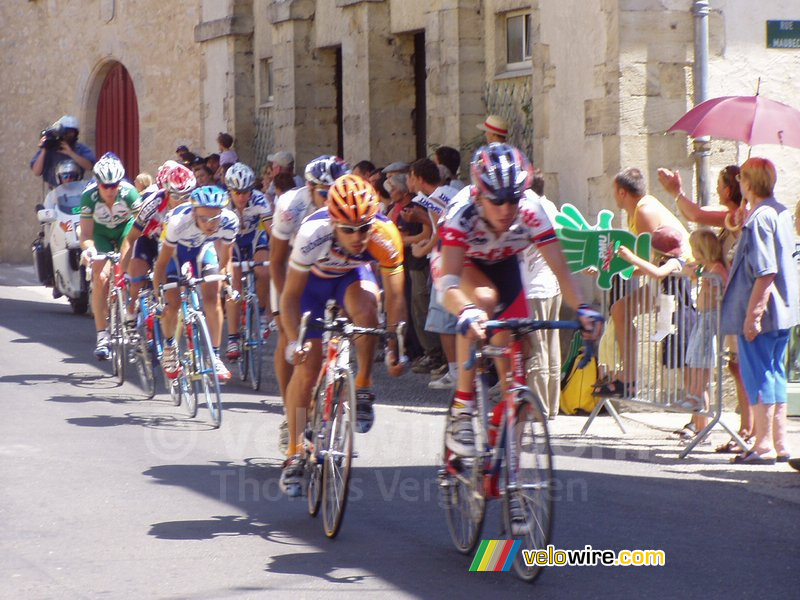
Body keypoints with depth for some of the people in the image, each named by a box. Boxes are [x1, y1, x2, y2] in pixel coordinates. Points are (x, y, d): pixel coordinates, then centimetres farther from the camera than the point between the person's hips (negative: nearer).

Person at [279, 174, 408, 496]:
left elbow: (395, 297, -25)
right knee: (307, 364, -8)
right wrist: (294, 342, -37)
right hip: (314, 279, -1)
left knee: (365, 303, -34)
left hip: (352, 275, 1)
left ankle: (363, 388, -12)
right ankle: (295, 453, 4)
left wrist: (395, 346, -28)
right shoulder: (313, 234, -38)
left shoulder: (385, 237, -35)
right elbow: (291, 296, -28)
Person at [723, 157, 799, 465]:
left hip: (760, 313, -9)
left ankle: (764, 445, 0)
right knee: (774, 372, 15)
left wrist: (753, 313, -22)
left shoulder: (758, 219, -19)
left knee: (757, 374, -3)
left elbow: (765, 272, -24)